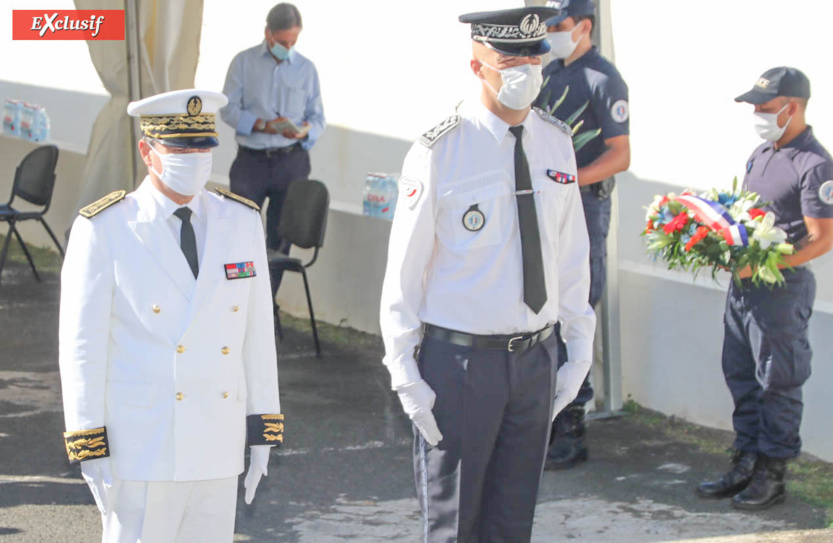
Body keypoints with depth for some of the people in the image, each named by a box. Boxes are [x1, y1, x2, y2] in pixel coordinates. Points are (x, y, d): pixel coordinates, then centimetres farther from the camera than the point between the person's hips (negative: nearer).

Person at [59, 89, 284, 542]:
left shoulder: (241, 222, 2)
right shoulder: (102, 231, -11)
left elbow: (256, 331, 7)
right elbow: (82, 346, -10)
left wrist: (263, 433, 6)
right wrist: (90, 451, -13)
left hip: (216, 449, 4)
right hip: (139, 446, -4)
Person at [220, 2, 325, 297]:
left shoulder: (306, 69, 7)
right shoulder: (244, 62, 2)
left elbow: (317, 118, 9)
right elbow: (228, 109, -4)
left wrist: (304, 131, -15)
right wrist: (263, 125, -19)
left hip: (291, 161, 2)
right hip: (251, 159, -2)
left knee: (280, 236, 5)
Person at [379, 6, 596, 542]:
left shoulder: (556, 142, 4)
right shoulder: (440, 152, -12)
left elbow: (571, 255, 11)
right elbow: (404, 269, -8)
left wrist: (580, 350, 10)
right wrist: (406, 377, -10)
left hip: (536, 357, 5)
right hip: (460, 358, -5)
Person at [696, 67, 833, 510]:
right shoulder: (761, 154, 13)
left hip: (783, 286, -9)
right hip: (744, 281, 9)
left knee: (777, 383, 1)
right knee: (741, 375, 13)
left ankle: (772, 475, 10)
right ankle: (745, 465, 23)